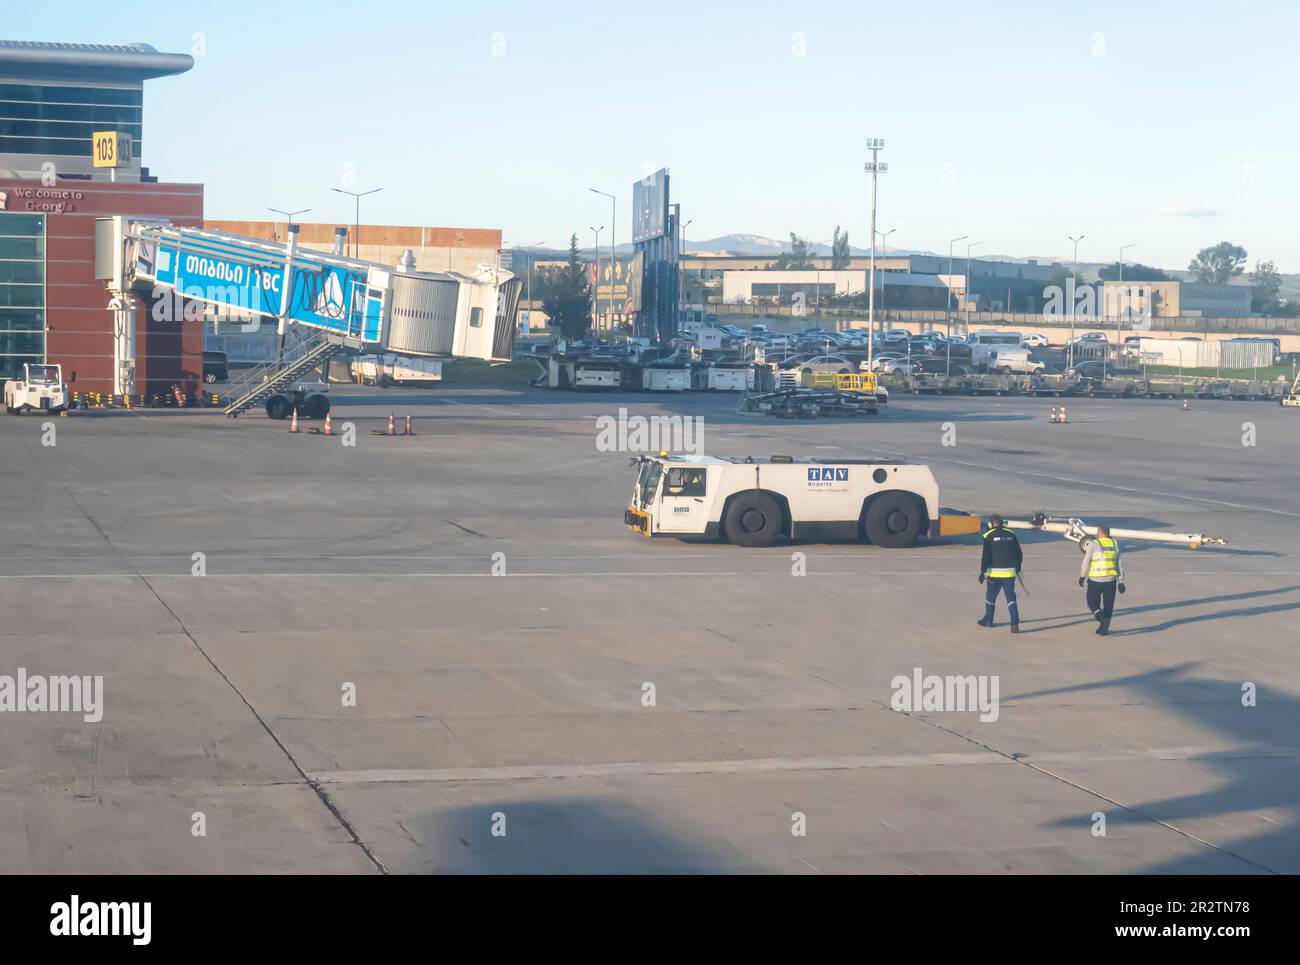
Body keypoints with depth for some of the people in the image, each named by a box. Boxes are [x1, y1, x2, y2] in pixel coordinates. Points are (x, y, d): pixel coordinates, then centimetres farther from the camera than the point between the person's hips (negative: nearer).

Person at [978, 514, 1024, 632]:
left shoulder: (988, 536, -4)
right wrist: (1017, 569, 24)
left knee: (990, 596, 17)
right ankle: (1015, 624, -11)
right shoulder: (1011, 534, 7)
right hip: (1010, 572, 2)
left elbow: (986, 556, -11)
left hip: (995, 572, -2)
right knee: (1011, 598, 2)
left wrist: (983, 571, -6)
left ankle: (988, 620, 30)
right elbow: (1019, 554, 11)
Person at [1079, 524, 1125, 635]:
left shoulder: (1093, 544, -7)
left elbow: (1086, 562, -3)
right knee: (1108, 605, 12)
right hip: (1110, 580, 3)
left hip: (1095, 580, -3)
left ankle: (1098, 613, -16)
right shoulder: (1115, 544, 5)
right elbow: (1120, 564, 6)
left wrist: (1082, 576, 11)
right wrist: (1121, 582, 11)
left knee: (1092, 601, 12)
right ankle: (1103, 628, 12)